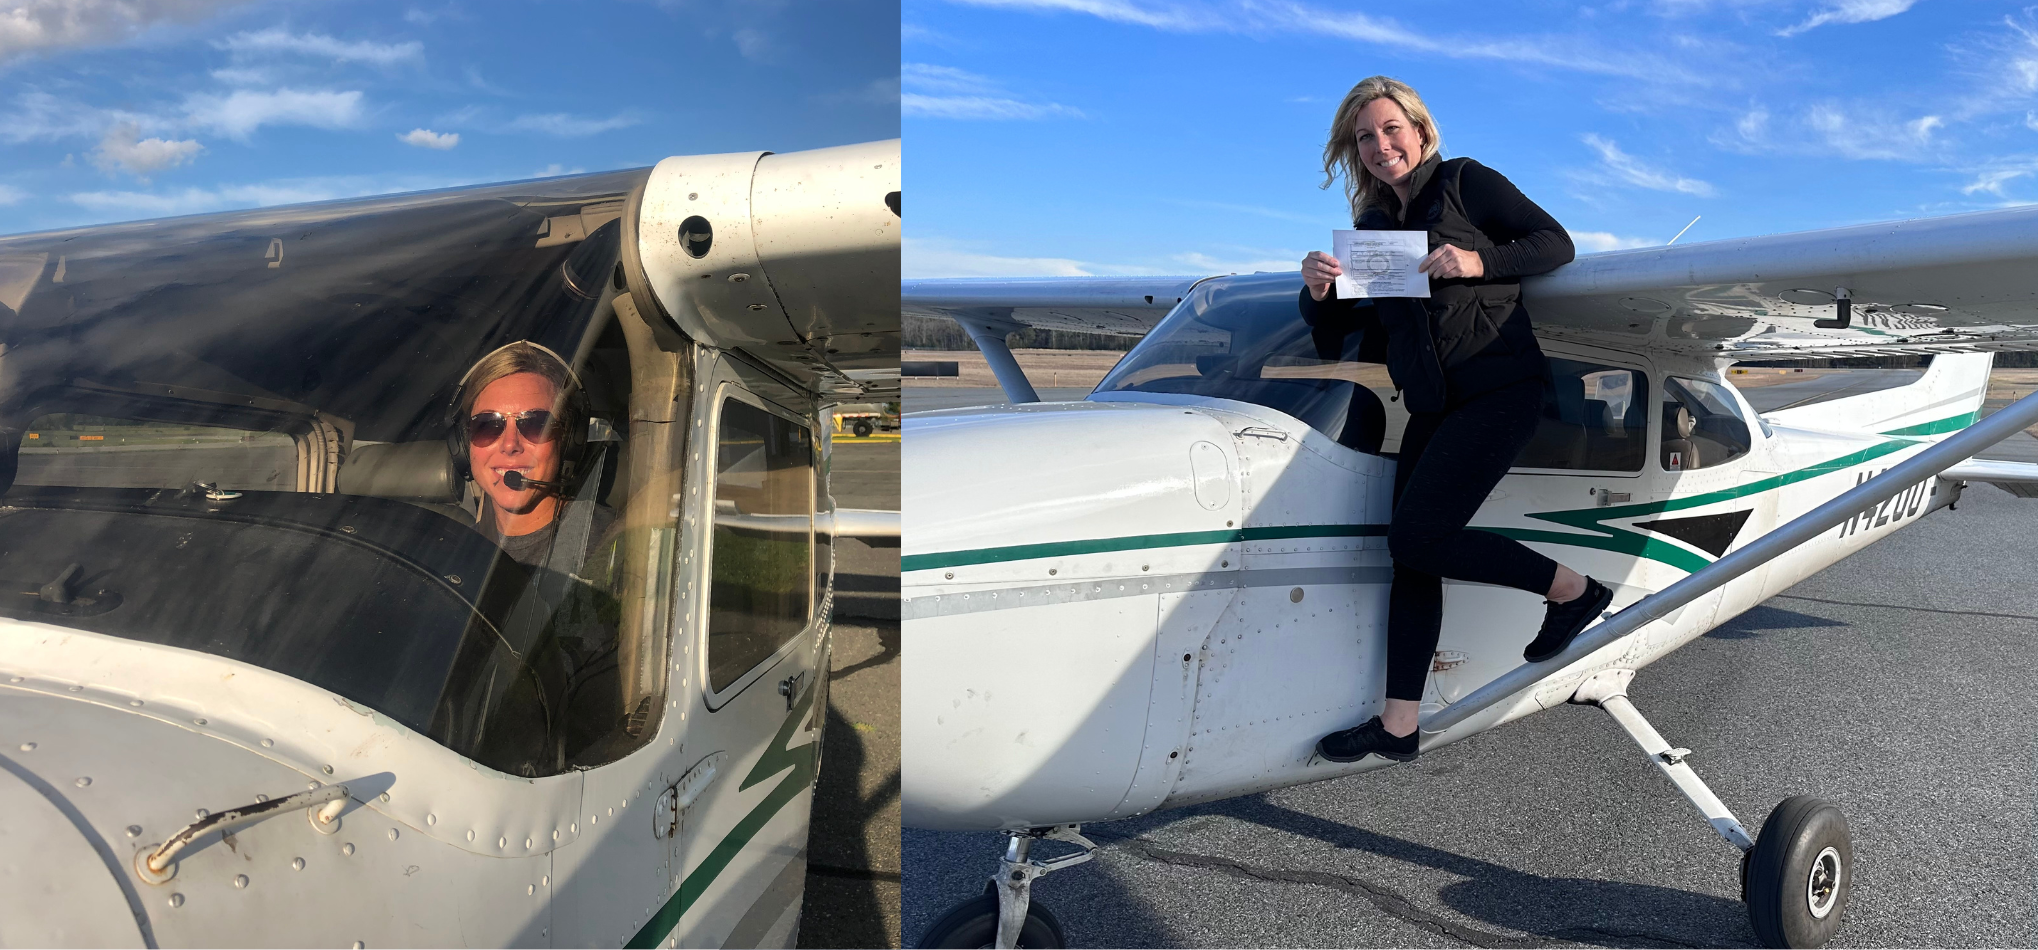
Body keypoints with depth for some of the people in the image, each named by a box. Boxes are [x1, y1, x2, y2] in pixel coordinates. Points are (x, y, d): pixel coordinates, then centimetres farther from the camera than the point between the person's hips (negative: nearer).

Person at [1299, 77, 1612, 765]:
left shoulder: (1464, 182, 1)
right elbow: (1332, 324, 13)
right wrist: (1317, 290, -9)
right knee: (1410, 554, 0)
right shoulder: (1371, 226, 16)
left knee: (1416, 535, -17)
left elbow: (1556, 243, -3)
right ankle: (1398, 725, 2)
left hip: (1500, 390, -6)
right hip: (1432, 408, 6)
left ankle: (1574, 588, 2)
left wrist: (1478, 261, -18)